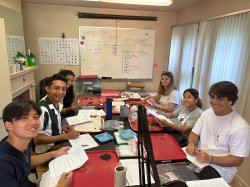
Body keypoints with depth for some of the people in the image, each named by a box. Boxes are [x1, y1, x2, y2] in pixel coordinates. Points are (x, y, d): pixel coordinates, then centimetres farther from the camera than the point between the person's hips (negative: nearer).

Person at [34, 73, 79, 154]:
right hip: (46, 151, -7)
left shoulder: (57, 104, 0)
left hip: (56, 145, 7)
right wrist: (66, 136, -21)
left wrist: (62, 128, -2)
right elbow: (37, 139, -20)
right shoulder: (42, 109, -24)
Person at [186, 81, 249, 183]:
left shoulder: (240, 127, -17)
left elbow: (237, 160, -15)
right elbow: (195, 133, 8)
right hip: (197, 159, 5)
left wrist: (210, 159, -28)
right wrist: (191, 144, -15)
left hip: (218, 170, -5)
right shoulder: (206, 113, 3)